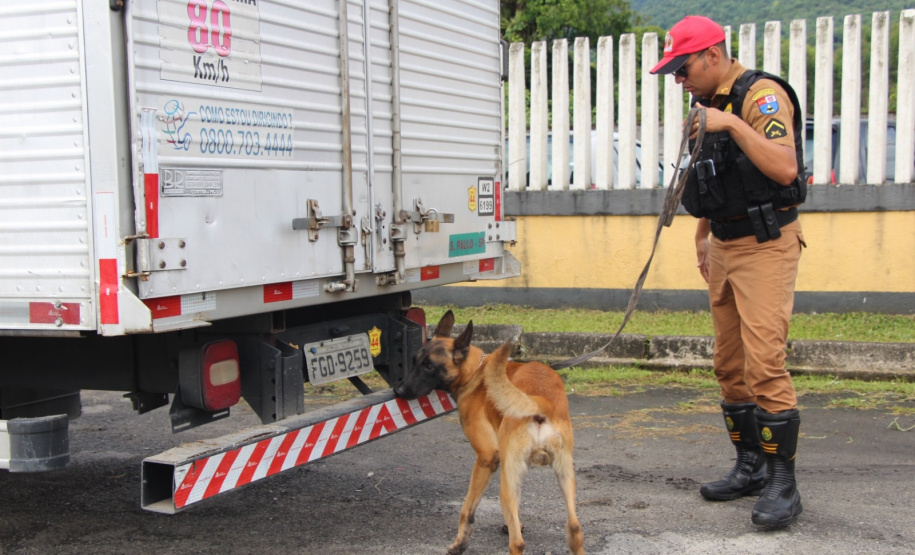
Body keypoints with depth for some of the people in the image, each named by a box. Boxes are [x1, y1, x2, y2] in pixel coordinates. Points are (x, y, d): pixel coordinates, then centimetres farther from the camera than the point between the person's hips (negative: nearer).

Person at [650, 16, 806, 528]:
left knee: (764, 362, -14)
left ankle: (783, 484, -7)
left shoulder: (762, 95, -13)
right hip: (725, 245, 9)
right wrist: (703, 237, 23)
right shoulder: (708, 103, 14)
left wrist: (733, 124, -28)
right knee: (730, 364, 10)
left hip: (767, 245, -9)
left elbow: (785, 169, -26)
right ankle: (750, 466, 20)